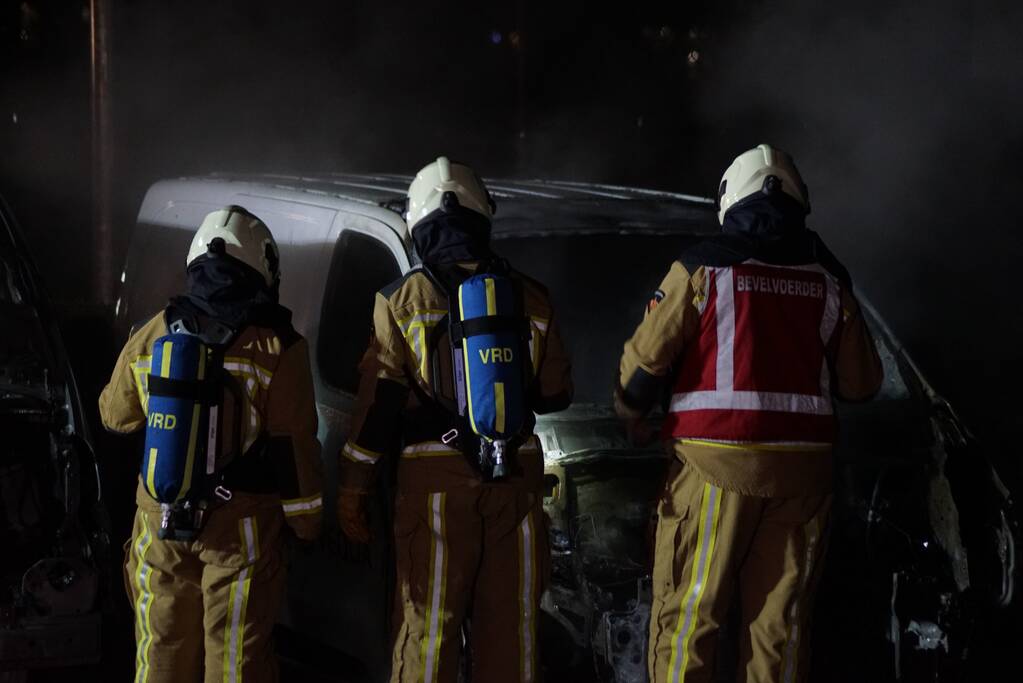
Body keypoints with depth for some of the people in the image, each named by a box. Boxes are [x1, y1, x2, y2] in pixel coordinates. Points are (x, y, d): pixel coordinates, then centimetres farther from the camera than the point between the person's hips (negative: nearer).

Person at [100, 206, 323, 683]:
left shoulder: (151, 336, 2)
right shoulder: (277, 347, -11)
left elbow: (115, 416, 15)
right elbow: (293, 445, -10)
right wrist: (306, 521, 2)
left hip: (160, 523, 4)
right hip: (241, 527, -3)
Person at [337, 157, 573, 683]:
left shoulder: (403, 300, -2)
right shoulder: (529, 297, 6)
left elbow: (379, 400, -5)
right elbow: (556, 393, 11)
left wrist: (353, 487, 0)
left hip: (435, 480, -2)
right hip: (516, 478, 2)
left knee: (427, 624, 1)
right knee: (510, 623, 8)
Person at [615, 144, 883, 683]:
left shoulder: (702, 267, -3)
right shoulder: (827, 278, 7)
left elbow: (647, 355, -3)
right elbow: (860, 383, 11)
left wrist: (631, 410, 17)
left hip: (716, 460, -3)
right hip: (802, 463, 3)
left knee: (686, 616, 1)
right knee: (780, 618, 7)